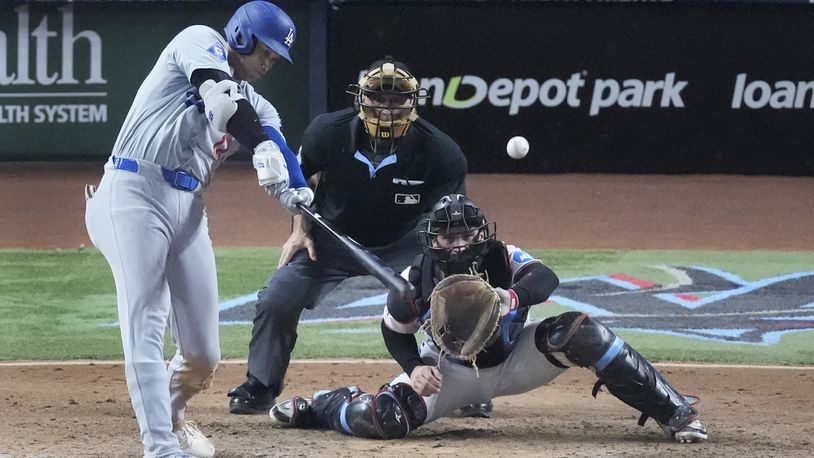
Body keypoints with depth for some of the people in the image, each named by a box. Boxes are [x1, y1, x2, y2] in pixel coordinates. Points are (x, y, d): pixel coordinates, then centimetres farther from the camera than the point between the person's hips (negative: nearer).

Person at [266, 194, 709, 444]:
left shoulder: (503, 259, -23)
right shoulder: (416, 279, -20)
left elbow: (546, 278, -44)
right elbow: (395, 332, -3)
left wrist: (512, 298, -65)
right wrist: (415, 368, -22)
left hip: (512, 361, 0)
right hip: (452, 371, 0)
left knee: (581, 332, -26)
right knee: (385, 417, -26)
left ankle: (672, 412, -20)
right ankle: (319, 407, 14)